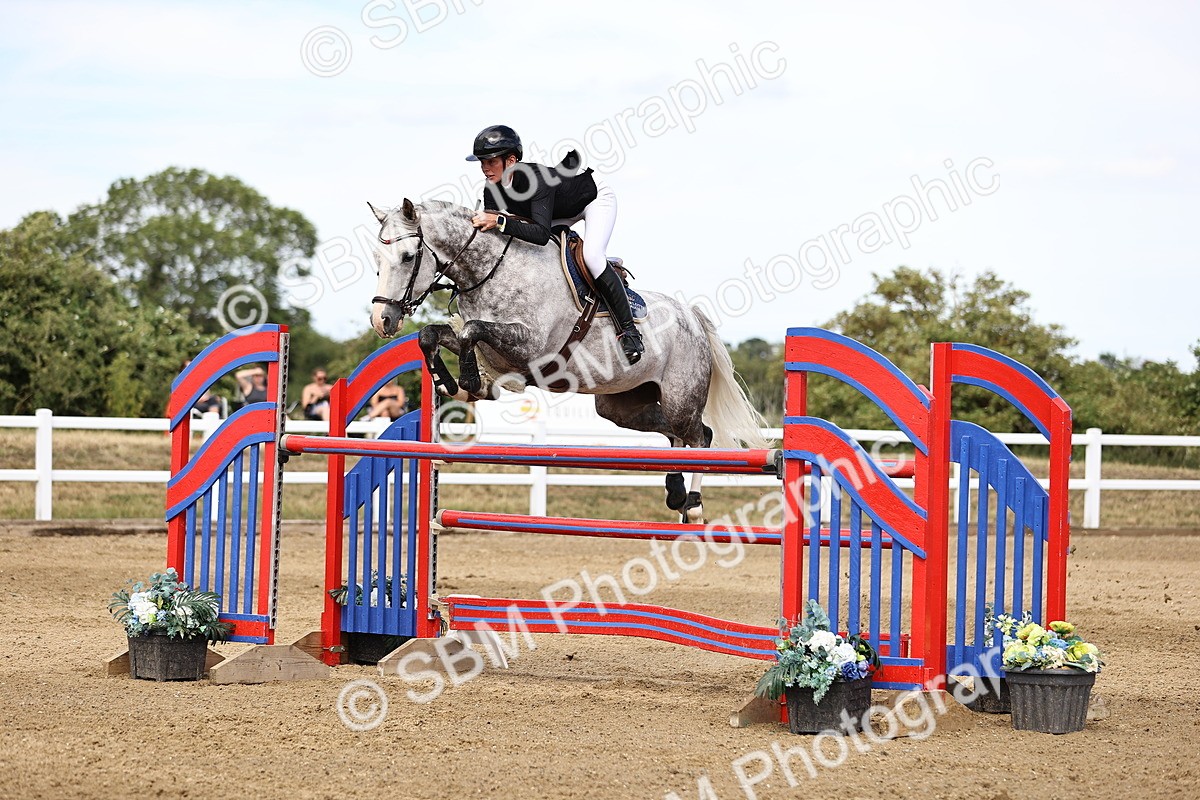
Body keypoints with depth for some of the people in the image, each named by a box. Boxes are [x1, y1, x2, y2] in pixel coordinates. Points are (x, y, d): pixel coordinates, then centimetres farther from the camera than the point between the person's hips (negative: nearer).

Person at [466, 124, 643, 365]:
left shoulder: (535, 179, -41)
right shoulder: (492, 191, -19)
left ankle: (629, 331, -20)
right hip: (563, 212, 8)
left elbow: (542, 234, -52)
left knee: (592, 255, -29)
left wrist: (500, 222, -58)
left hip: (596, 198, -8)